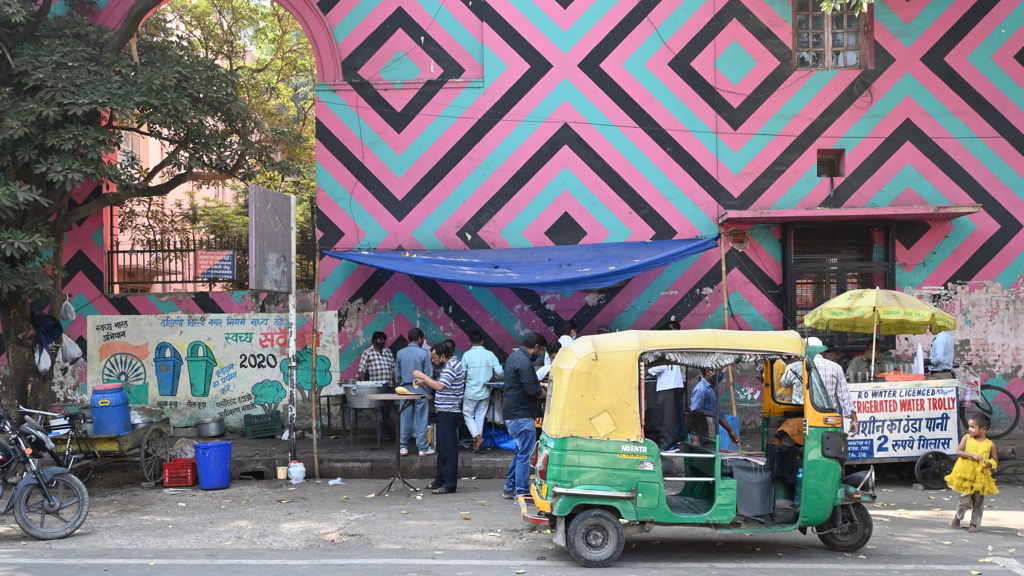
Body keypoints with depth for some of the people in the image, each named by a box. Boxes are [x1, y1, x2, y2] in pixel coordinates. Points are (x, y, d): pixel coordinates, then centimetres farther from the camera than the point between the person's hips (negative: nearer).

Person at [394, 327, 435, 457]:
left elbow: (397, 374, 8)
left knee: (405, 419, 8)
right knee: (421, 420, 2)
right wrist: (428, 391, 5)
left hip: (405, 390, 3)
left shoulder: (400, 353, 2)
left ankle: (403, 447, 10)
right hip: (420, 390, -3)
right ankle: (423, 448, 6)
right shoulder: (424, 353, -9)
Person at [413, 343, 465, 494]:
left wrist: (423, 376, -16)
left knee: (448, 448, -8)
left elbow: (440, 386, -26)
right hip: (444, 412, 11)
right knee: (442, 447, 16)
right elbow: (441, 385, 22)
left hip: (449, 412, -11)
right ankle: (440, 481, 24)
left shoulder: (452, 366, -17)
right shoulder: (449, 365, 15)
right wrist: (425, 382, 10)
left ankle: (449, 484, -5)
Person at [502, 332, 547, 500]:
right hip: (522, 415, -11)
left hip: (513, 414, 11)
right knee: (525, 453, -6)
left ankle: (510, 488, 23)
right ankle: (521, 492, -3)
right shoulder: (524, 362, -19)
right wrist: (548, 394, -9)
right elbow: (531, 390, -24)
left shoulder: (515, 356, 16)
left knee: (521, 451, 19)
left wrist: (539, 387, 17)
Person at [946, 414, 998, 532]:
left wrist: (990, 464, -15)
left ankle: (975, 524, 20)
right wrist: (972, 455, -19)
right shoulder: (967, 438, 1)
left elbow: (995, 461, 7)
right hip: (965, 476, 0)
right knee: (965, 499, -2)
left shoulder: (990, 444, -1)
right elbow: (958, 451, -7)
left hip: (981, 477, 0)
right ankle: (958, 516, 27)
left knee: (978, 500, 4)